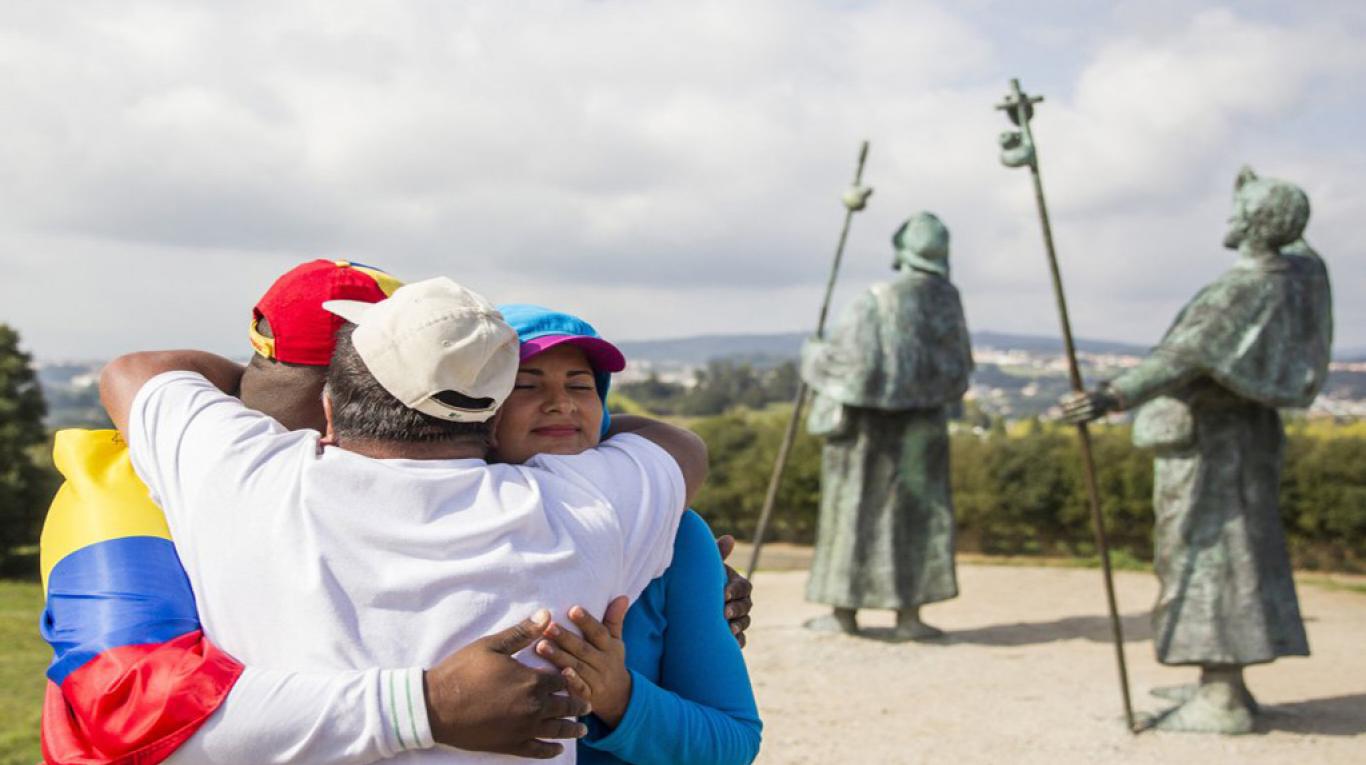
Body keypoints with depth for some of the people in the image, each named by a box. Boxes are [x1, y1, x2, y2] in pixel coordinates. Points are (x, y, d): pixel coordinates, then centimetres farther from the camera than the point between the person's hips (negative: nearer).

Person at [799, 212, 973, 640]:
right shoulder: (946, 299, -1)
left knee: (857, 512, 7)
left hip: (869, 427, -3)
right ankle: (908, 615, 3)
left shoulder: (876, 303, -16)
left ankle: (844, 611, 15)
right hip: (921, 427, 3)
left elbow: (847, 361, -15)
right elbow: (959, 367, 5)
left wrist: (812, 356, 4)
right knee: (916, 514, 8)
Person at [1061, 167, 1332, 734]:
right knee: (1230, 557, 14)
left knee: (1207, 557, -8)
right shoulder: (1300, 273, 6)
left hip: (1209, 444, -10)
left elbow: (1185, 357, -34)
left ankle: (1222, 701, -8)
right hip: (1243, 432, 10)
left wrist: (1113, 397, -43)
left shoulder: (1242, 291, -21)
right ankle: (1223, 684, 21)